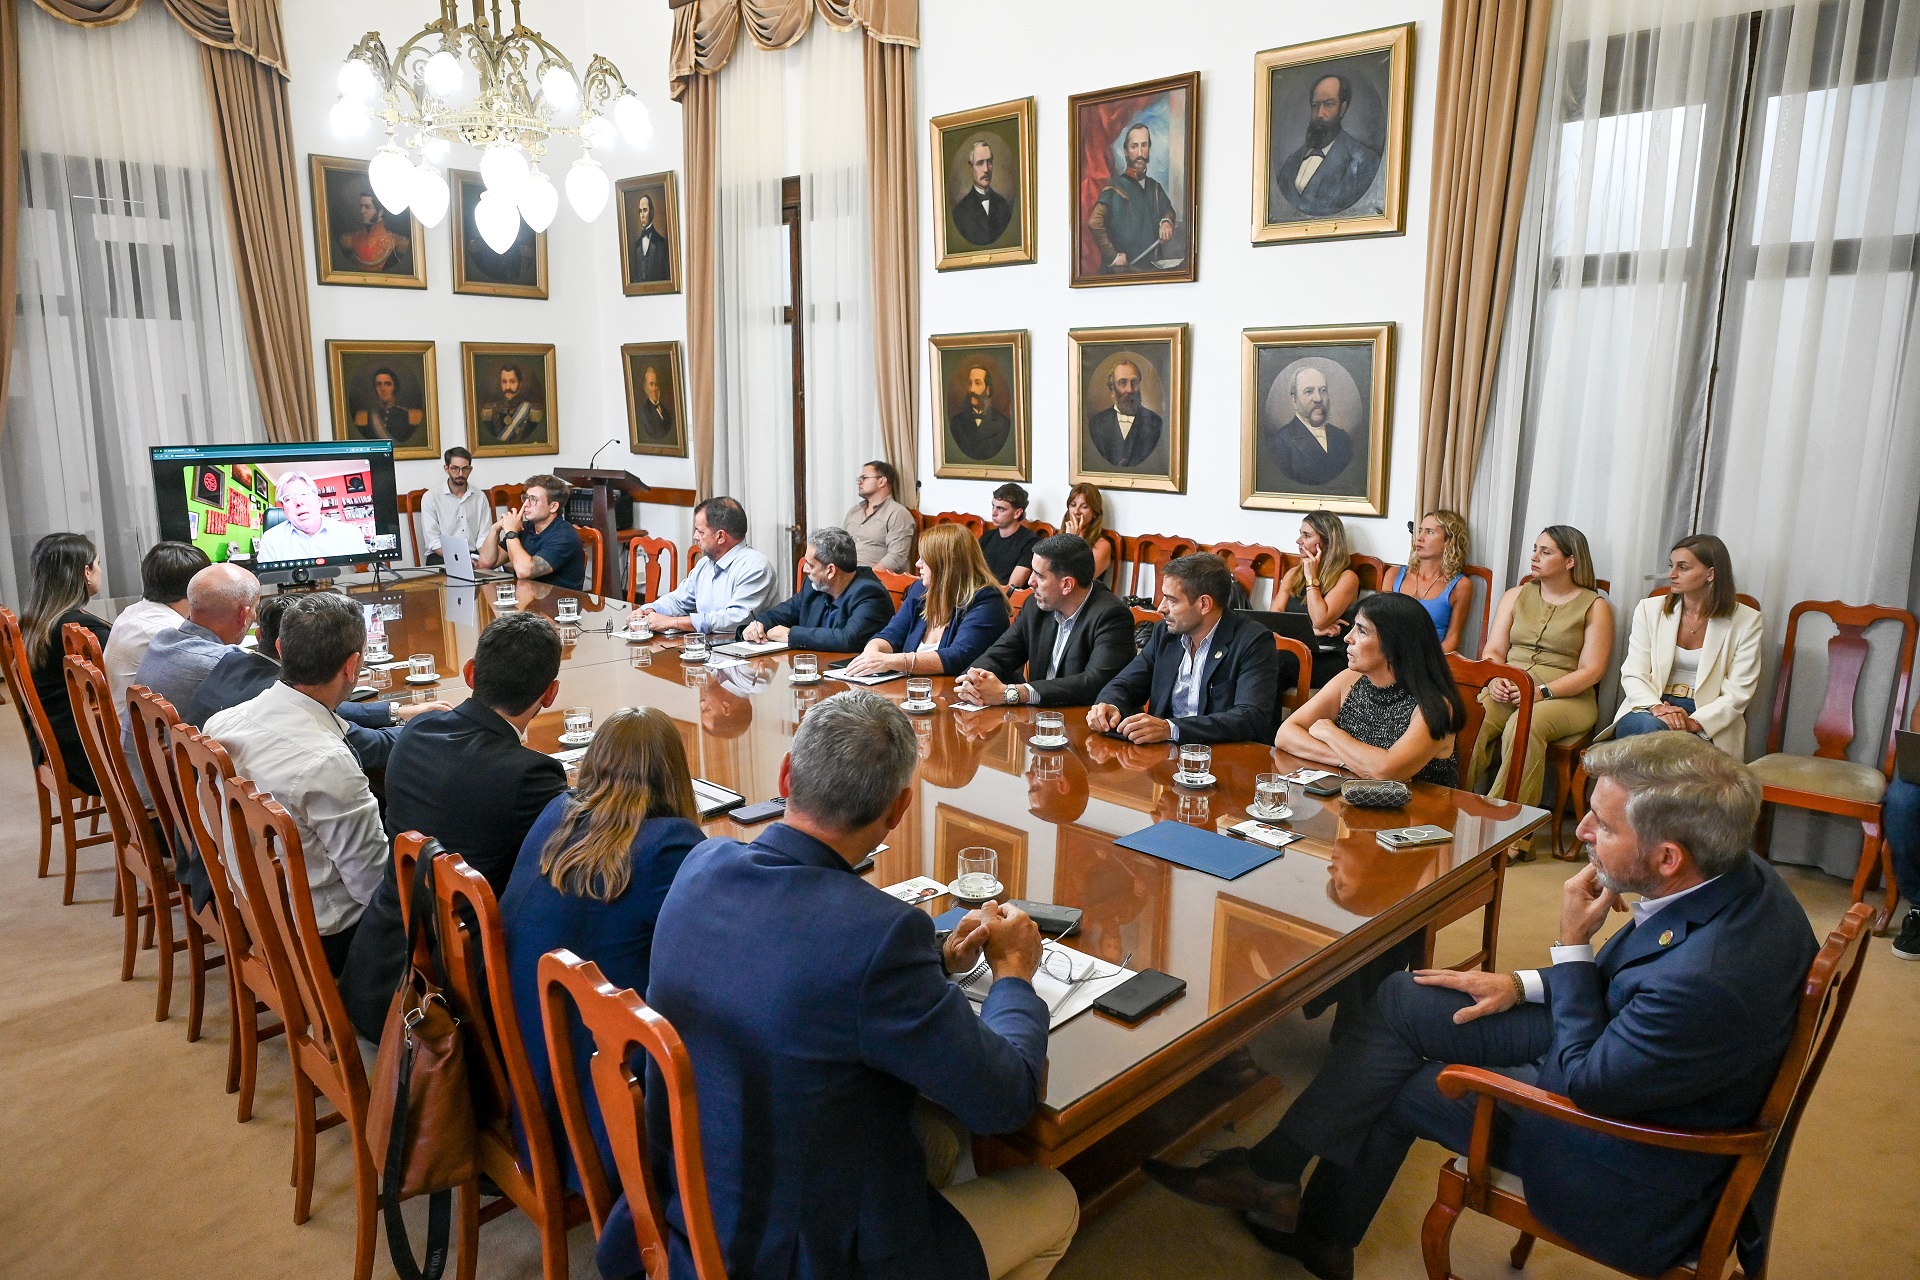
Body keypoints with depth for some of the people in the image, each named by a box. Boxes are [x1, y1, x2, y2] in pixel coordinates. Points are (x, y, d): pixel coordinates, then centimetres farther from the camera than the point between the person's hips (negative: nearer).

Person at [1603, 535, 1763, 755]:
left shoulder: (1746, 621, 2)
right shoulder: (1650, 609, 7)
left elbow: (1737, 693, -4)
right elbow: (1633, 674, 1)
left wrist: (1693, 723, -21)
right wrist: (1656, 707, -20)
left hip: (1709, 726, -1)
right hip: (1649, 712, 1)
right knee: (1651, 728, -36)